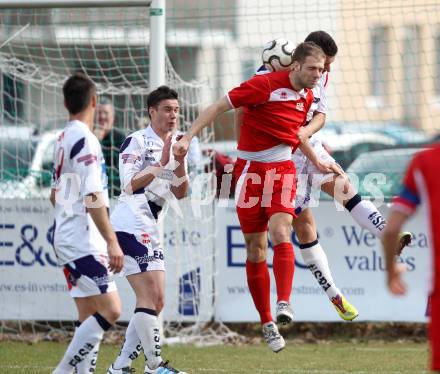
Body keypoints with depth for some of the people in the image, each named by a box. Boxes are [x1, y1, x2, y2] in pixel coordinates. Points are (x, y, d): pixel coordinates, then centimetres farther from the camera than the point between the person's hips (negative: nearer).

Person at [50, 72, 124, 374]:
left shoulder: (63, 139, 14)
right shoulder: (84, 139, -14)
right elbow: (92, 197, -20)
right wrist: (111, 241, -20)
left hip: (67, 238, 10)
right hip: (83, 243, -10)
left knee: (90, 319, 8)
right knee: (110, 311, -14)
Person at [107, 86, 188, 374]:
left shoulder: (173, 144, 17)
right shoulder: (138, 141, -8)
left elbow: (181, 193, 15)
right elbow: (130, 185, -18)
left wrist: (180, 161, 0)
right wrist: (161, 163, -22)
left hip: (149, 229, 10)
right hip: (131, 225, -10)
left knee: (156, 301, 9)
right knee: (149, 298, -14)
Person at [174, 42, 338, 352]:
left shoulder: (307, 96, 7)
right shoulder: (266, 85, -14)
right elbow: (219, 107, -13)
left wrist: (316, 161, 36)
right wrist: (188, 138, -19)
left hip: (282, 170, 4)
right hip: (251, 170, -4)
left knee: (280, 232, -21)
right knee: (255, 247, 1)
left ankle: (284, 303, -27)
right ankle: (266, 322, 9)